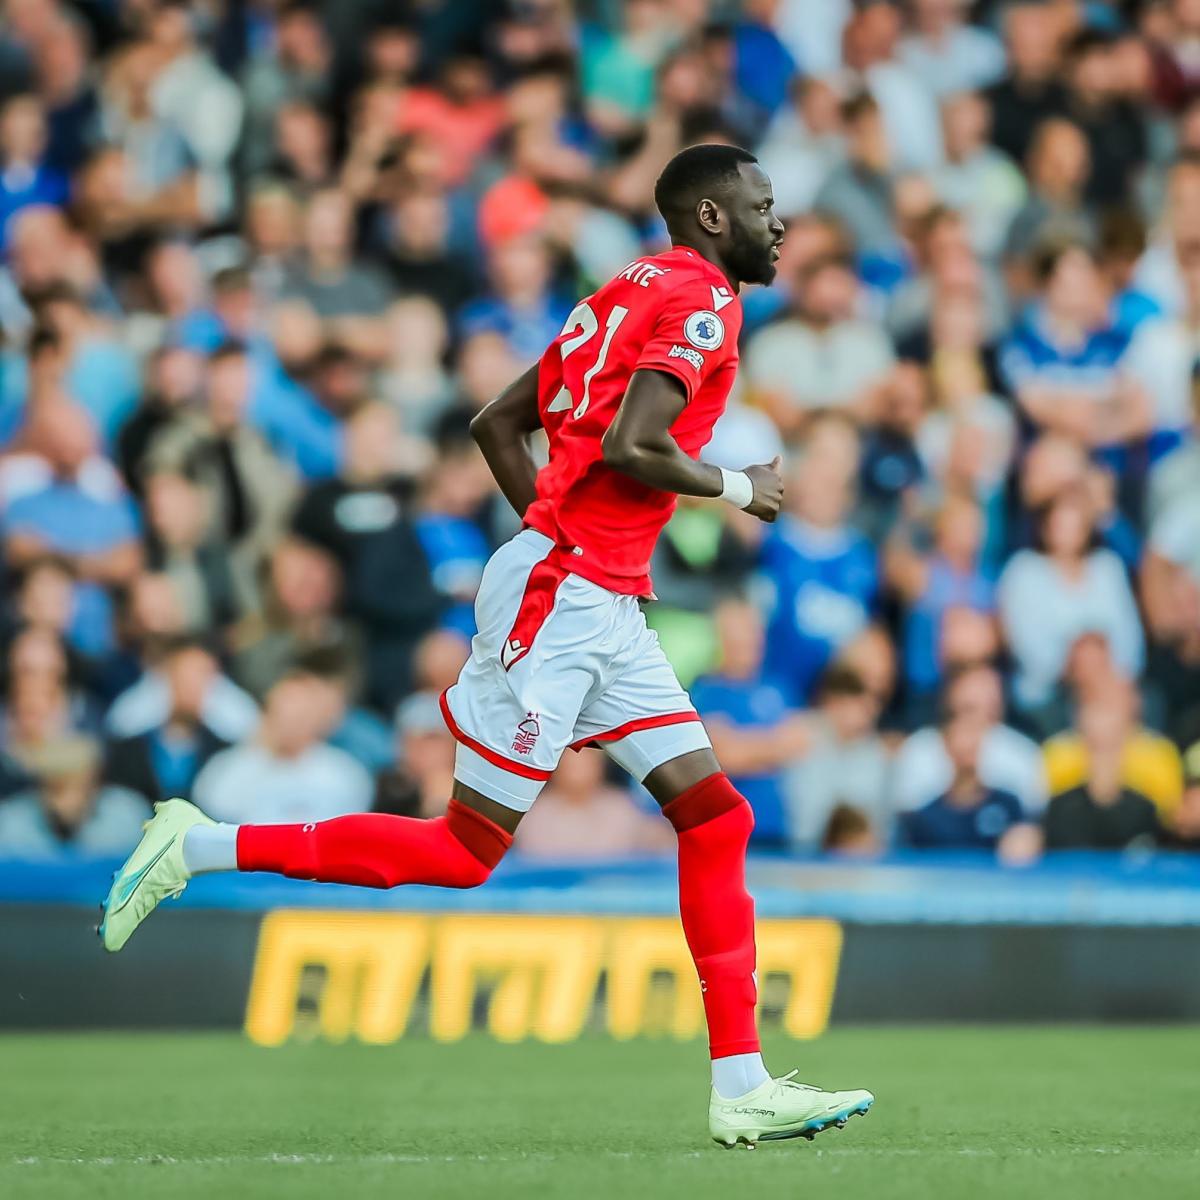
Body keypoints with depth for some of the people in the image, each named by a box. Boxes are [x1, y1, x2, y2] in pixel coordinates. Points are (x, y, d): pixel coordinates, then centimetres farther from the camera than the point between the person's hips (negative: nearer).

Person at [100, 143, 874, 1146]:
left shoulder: (633, 293, 19)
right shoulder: (700, 301, -9)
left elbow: (499, 422, 20)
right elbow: (629, 446, -23)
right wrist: (733, 487, -7)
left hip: (602, 609, 10)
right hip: (559, 601, -10)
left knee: (715, 818, 3)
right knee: (464, 853, -5)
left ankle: (743, 1089, 2)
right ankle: (201, 847, 3)